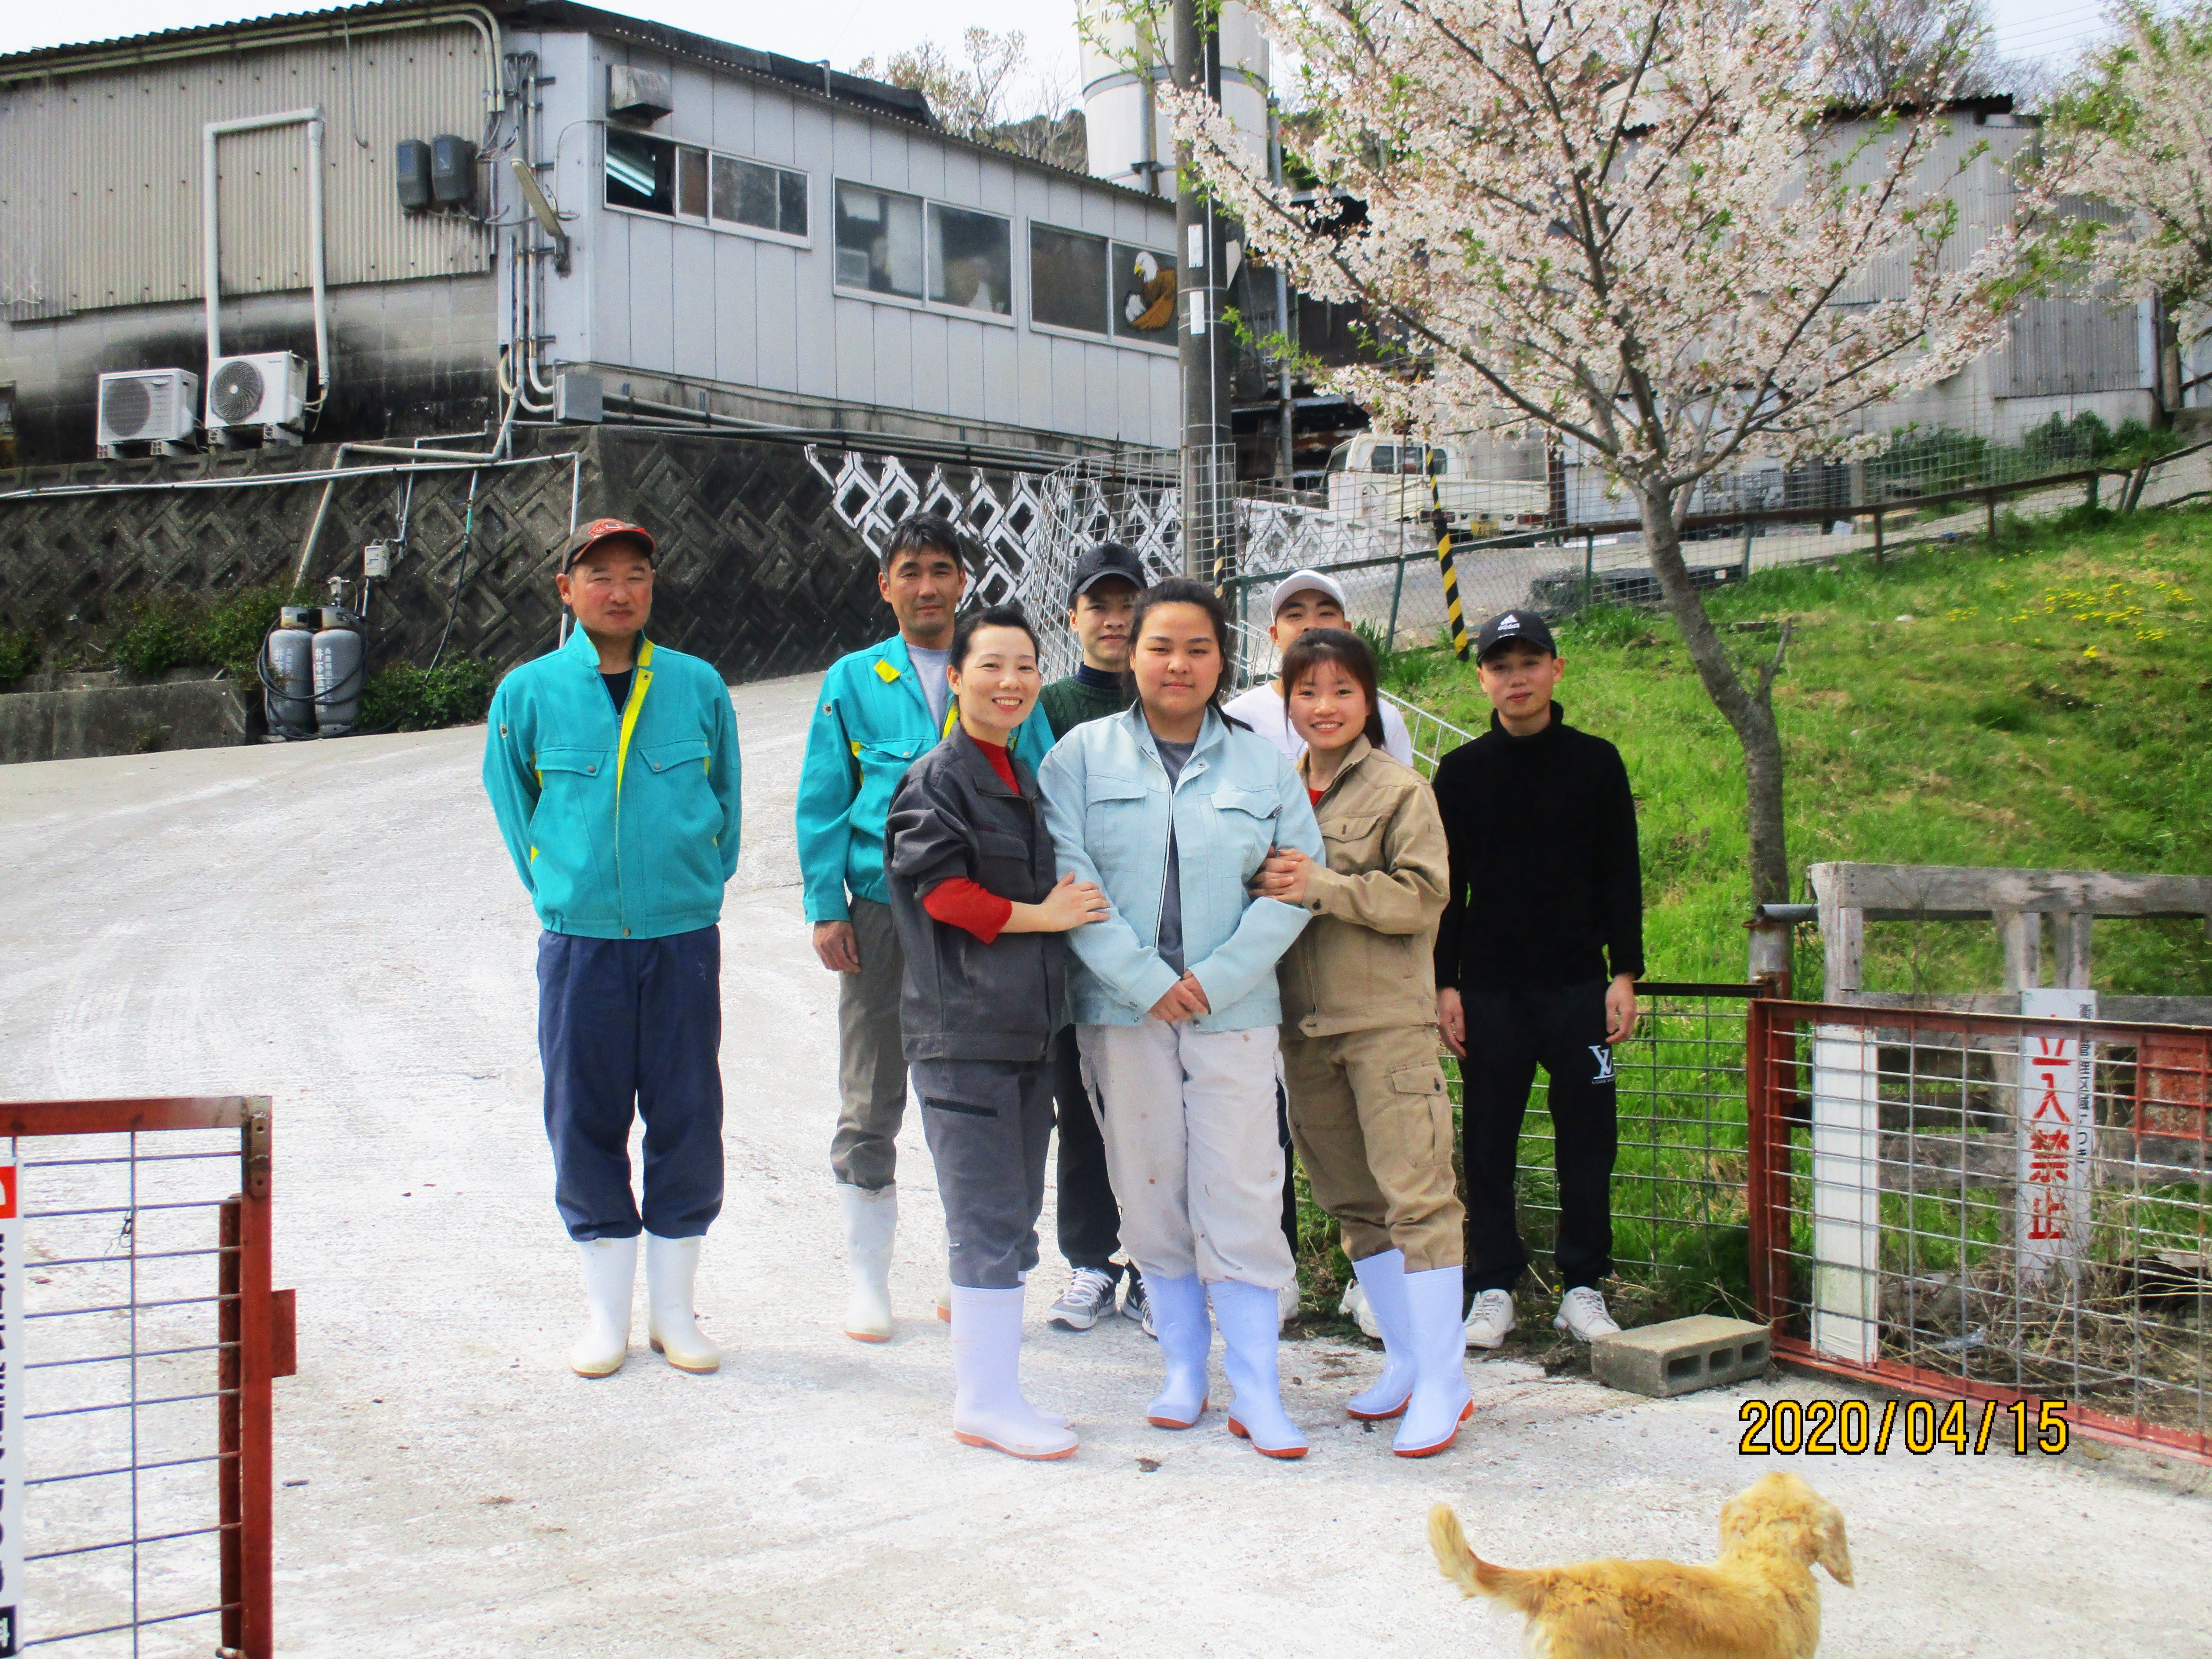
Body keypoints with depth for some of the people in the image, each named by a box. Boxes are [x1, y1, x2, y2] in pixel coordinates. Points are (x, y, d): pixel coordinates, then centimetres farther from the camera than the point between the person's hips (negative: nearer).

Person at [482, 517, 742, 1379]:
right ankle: (607, 1312, 18)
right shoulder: (527, 692, 1)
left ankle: (673, 1307, 18)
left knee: (687, 1120, 4)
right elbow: (510, 804, 14)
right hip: (579, 942, 0)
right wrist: (557, 888, 12)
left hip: (683, 939, 0)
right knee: (585, 1122, 4)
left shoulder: (698, 687, 3)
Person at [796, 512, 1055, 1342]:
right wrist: (826, 909, -4)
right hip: (882, 914, 0)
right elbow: (822, 803, 5)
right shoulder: (853, 681, 5)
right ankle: (868, 1280, 17)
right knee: (870, 1108, 4)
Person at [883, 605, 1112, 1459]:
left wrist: (1068, 909, 8)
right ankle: (986, 1400, 1)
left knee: (1012, 1218, 12)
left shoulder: (1025, 781, 18)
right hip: (963, 1032, -8)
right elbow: (942, 892, -15)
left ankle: (991, 1383, 21)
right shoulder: (937, 778, -8)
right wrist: (1043, 916, -11)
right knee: (991, 1220, -7)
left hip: (1026, 1028, 9)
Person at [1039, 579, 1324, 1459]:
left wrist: (1213, 978, -9)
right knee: (1152, 1192, 6)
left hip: (1233, 1012, 0)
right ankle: (1183, 1370, 19)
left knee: (1239, 1196, -3)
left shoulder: (1263, 765, 7)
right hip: (1122, 1008, 0)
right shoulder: (1081, 755, 4)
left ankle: (1256, 1389, 4)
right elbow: (1069, 878, -4)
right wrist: (1144, 980, -11)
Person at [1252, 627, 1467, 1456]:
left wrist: (1322, 886, -19)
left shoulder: (1400, 790, -2)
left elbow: (1422, 895, -12)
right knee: (1349, 1197, 11)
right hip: (1304, 1019, 6)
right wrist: (1270, 886, -1)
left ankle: (1442, 1380, -3)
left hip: (1388, 1017, -6)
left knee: (1415, 1192, -8)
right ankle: (1404, 1359, 22)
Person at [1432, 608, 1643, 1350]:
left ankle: (1582, 1288, 14)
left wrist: (1624, 974, -1)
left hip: (1578, 986, 0)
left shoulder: (1596, 763, 5)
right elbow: (1446, 888, 5)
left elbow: (1622, 878, 6)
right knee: (1490, 1143, 4)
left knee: (1587, 1139, 3)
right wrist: (1445, 984, -1)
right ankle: (1493, 1289, 13)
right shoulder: (1462, 772, 5)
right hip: (1489, 989, 0)